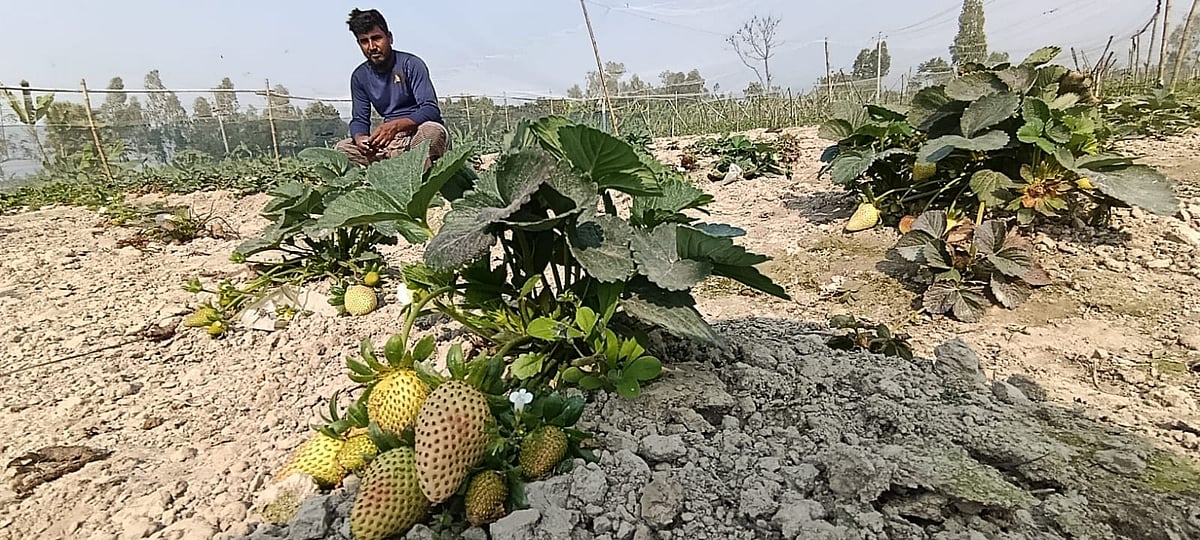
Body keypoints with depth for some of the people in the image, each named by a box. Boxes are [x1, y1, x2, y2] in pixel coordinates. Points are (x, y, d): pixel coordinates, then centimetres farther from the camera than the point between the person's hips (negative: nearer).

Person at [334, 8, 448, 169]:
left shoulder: (411, 64, -8)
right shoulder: (359, 77, 8)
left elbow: (431, 110, -19)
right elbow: (359, 119, 7)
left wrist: (396, 125, -35)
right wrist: (360, 138, -19)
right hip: (391, 141, 6)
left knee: (432, 130, -39)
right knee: (341, 149, -8)